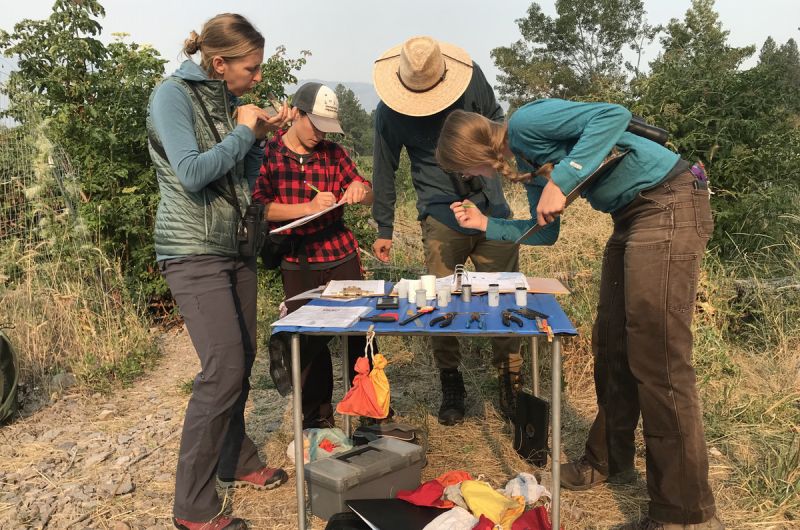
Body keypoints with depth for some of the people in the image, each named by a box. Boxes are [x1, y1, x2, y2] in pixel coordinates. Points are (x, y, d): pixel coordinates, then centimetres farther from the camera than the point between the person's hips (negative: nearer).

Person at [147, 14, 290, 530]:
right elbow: (191, 174, -21)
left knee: (243, 360, 11)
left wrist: (261, 134, 3)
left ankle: (237, 460, 30)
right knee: (224, 370, -12)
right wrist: (243, 131, -11)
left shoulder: (227, 100, 13)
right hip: (193, 252, -8)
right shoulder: (173, 94, -8)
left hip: (235, 247, 8)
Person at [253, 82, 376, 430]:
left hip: (341, 255, 3)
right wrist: (308, 207, -23)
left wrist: (360, 189, -12)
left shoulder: (333, 153, 7)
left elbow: (368, 197, 11)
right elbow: (259, 207, -13)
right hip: (297, 262, -2)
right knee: (309, 340, 5)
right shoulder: (268, 153, -3)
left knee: (360, 329, 5)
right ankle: (317, 415, 24)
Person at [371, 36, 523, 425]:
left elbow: (497, 122, 15)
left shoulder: (471, 77, -3)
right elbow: (384, 170, 5)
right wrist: (384, 229, 9)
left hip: (492, 208, 2)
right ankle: (451, 383, 17)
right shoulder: (389, 113, -5)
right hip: (440, 217, -1)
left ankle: (510, 382, 16)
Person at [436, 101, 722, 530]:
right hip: (633, 217, 10)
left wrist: (560, 181, -25)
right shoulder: (525, 157, 16)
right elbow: (543, 230, 21)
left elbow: (614, 115, -24)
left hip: (670, 206, -10)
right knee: (611, 347, 14)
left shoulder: (525, 122, -12)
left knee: (658, 359, -10)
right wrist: (485, 224, 14)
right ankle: (610, 461, 31)